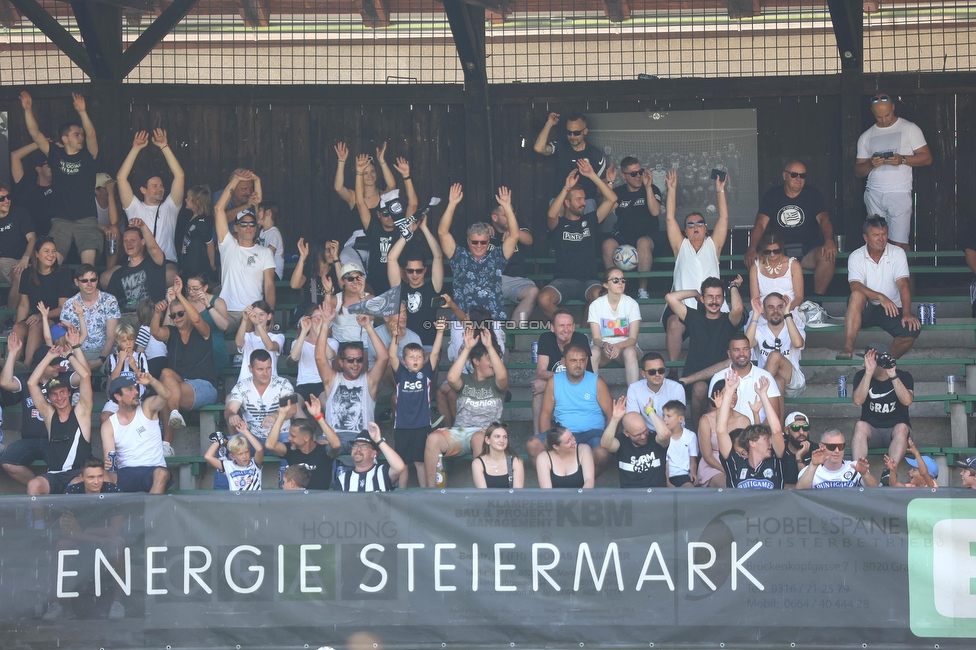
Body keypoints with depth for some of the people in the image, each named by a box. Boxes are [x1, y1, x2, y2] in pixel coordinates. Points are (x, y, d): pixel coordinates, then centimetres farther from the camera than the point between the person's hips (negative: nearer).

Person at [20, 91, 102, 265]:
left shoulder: (87, 155, 3)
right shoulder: (56, 155, 6)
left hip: (86, 219, -1)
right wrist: (28, 109, -11)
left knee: (88, 263, -15)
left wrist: (82, 112, -30)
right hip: (61, 220, 1)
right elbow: (35, 133, 1)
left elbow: (91, 135, -15)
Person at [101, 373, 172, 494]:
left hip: (153, 470, -1)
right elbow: (109, 458, -3)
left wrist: (151, 381, -35)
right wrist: (108, 464, -27)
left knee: (162, 474, -37)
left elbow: (165, 396, -16)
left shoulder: (147, 408, 4)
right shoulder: (109, 425, 5)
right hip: (126, 474, 1)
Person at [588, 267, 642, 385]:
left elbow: (633, 339, -9)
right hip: (603, 346, 0)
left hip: (626, 346, 0)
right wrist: (604, 345, -31)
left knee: (630, 352, -35)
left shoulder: (631, 304, -4)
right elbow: (596, 338, -7)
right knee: (593, 353, -34)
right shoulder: (596, 305, -2)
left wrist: (619, 346, -31)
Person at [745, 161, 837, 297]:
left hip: (808, 252, 0)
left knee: (828, 255, -31)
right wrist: (752, 249, -24)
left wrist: (829, 240, -30)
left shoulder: (812, 194, 7)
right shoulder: (772, 195, 6)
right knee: (751, 259, -29)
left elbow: (823, 219, -8)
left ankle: (817, 300, -18)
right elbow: (760, 224, -5)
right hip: (779, 252, 0)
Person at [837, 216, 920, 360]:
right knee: (857, 295, -35)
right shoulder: (856, 257, -4)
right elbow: (855, 286, -21)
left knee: (912, 329, -28)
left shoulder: (898, 253, -2)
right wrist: (880, 297, -37)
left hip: (892, 309, 1)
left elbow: (903, 285, -13)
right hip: (865, 310, -1)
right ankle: (848, 348, -40)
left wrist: (907, 313, -28)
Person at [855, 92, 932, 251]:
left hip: (899, 194, -4)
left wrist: (902, 159, -15)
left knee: (899, 244, -11)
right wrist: (870, 164, -8)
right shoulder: (866, 137, 15)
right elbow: (858, 171, 15)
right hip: (873, 195, 4)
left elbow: (927, 158, 1)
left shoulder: (909, 129, 5)